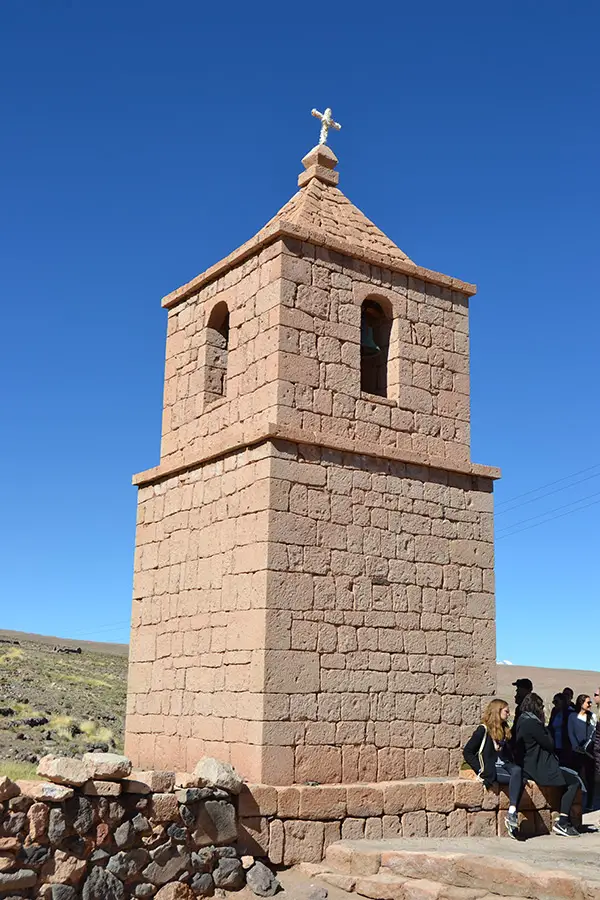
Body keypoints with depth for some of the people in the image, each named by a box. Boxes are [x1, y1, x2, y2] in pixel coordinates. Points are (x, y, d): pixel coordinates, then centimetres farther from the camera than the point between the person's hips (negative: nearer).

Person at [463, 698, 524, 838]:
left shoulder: (505, 730, 20)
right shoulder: (483, 730, -2)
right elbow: (467, 752, -5)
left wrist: (512, 765, 9)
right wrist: (481, 769, -14)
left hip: (505, 765, 6)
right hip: (491, 770, -6)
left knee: (517, 771, -31)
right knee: (518, 778, -30)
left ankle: (511, 814, -42)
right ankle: (512, 814, -34)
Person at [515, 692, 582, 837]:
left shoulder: (522, 721, 13)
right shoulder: (532, 723, -18)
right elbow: (549, 744, -11)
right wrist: (544, 727, 0)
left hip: (528, 768, 11)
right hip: (539, 770, -11)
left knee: (571, 778, 18)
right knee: (574, 781, -5)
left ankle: (563, 821, 12)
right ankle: (562, 823, -6)